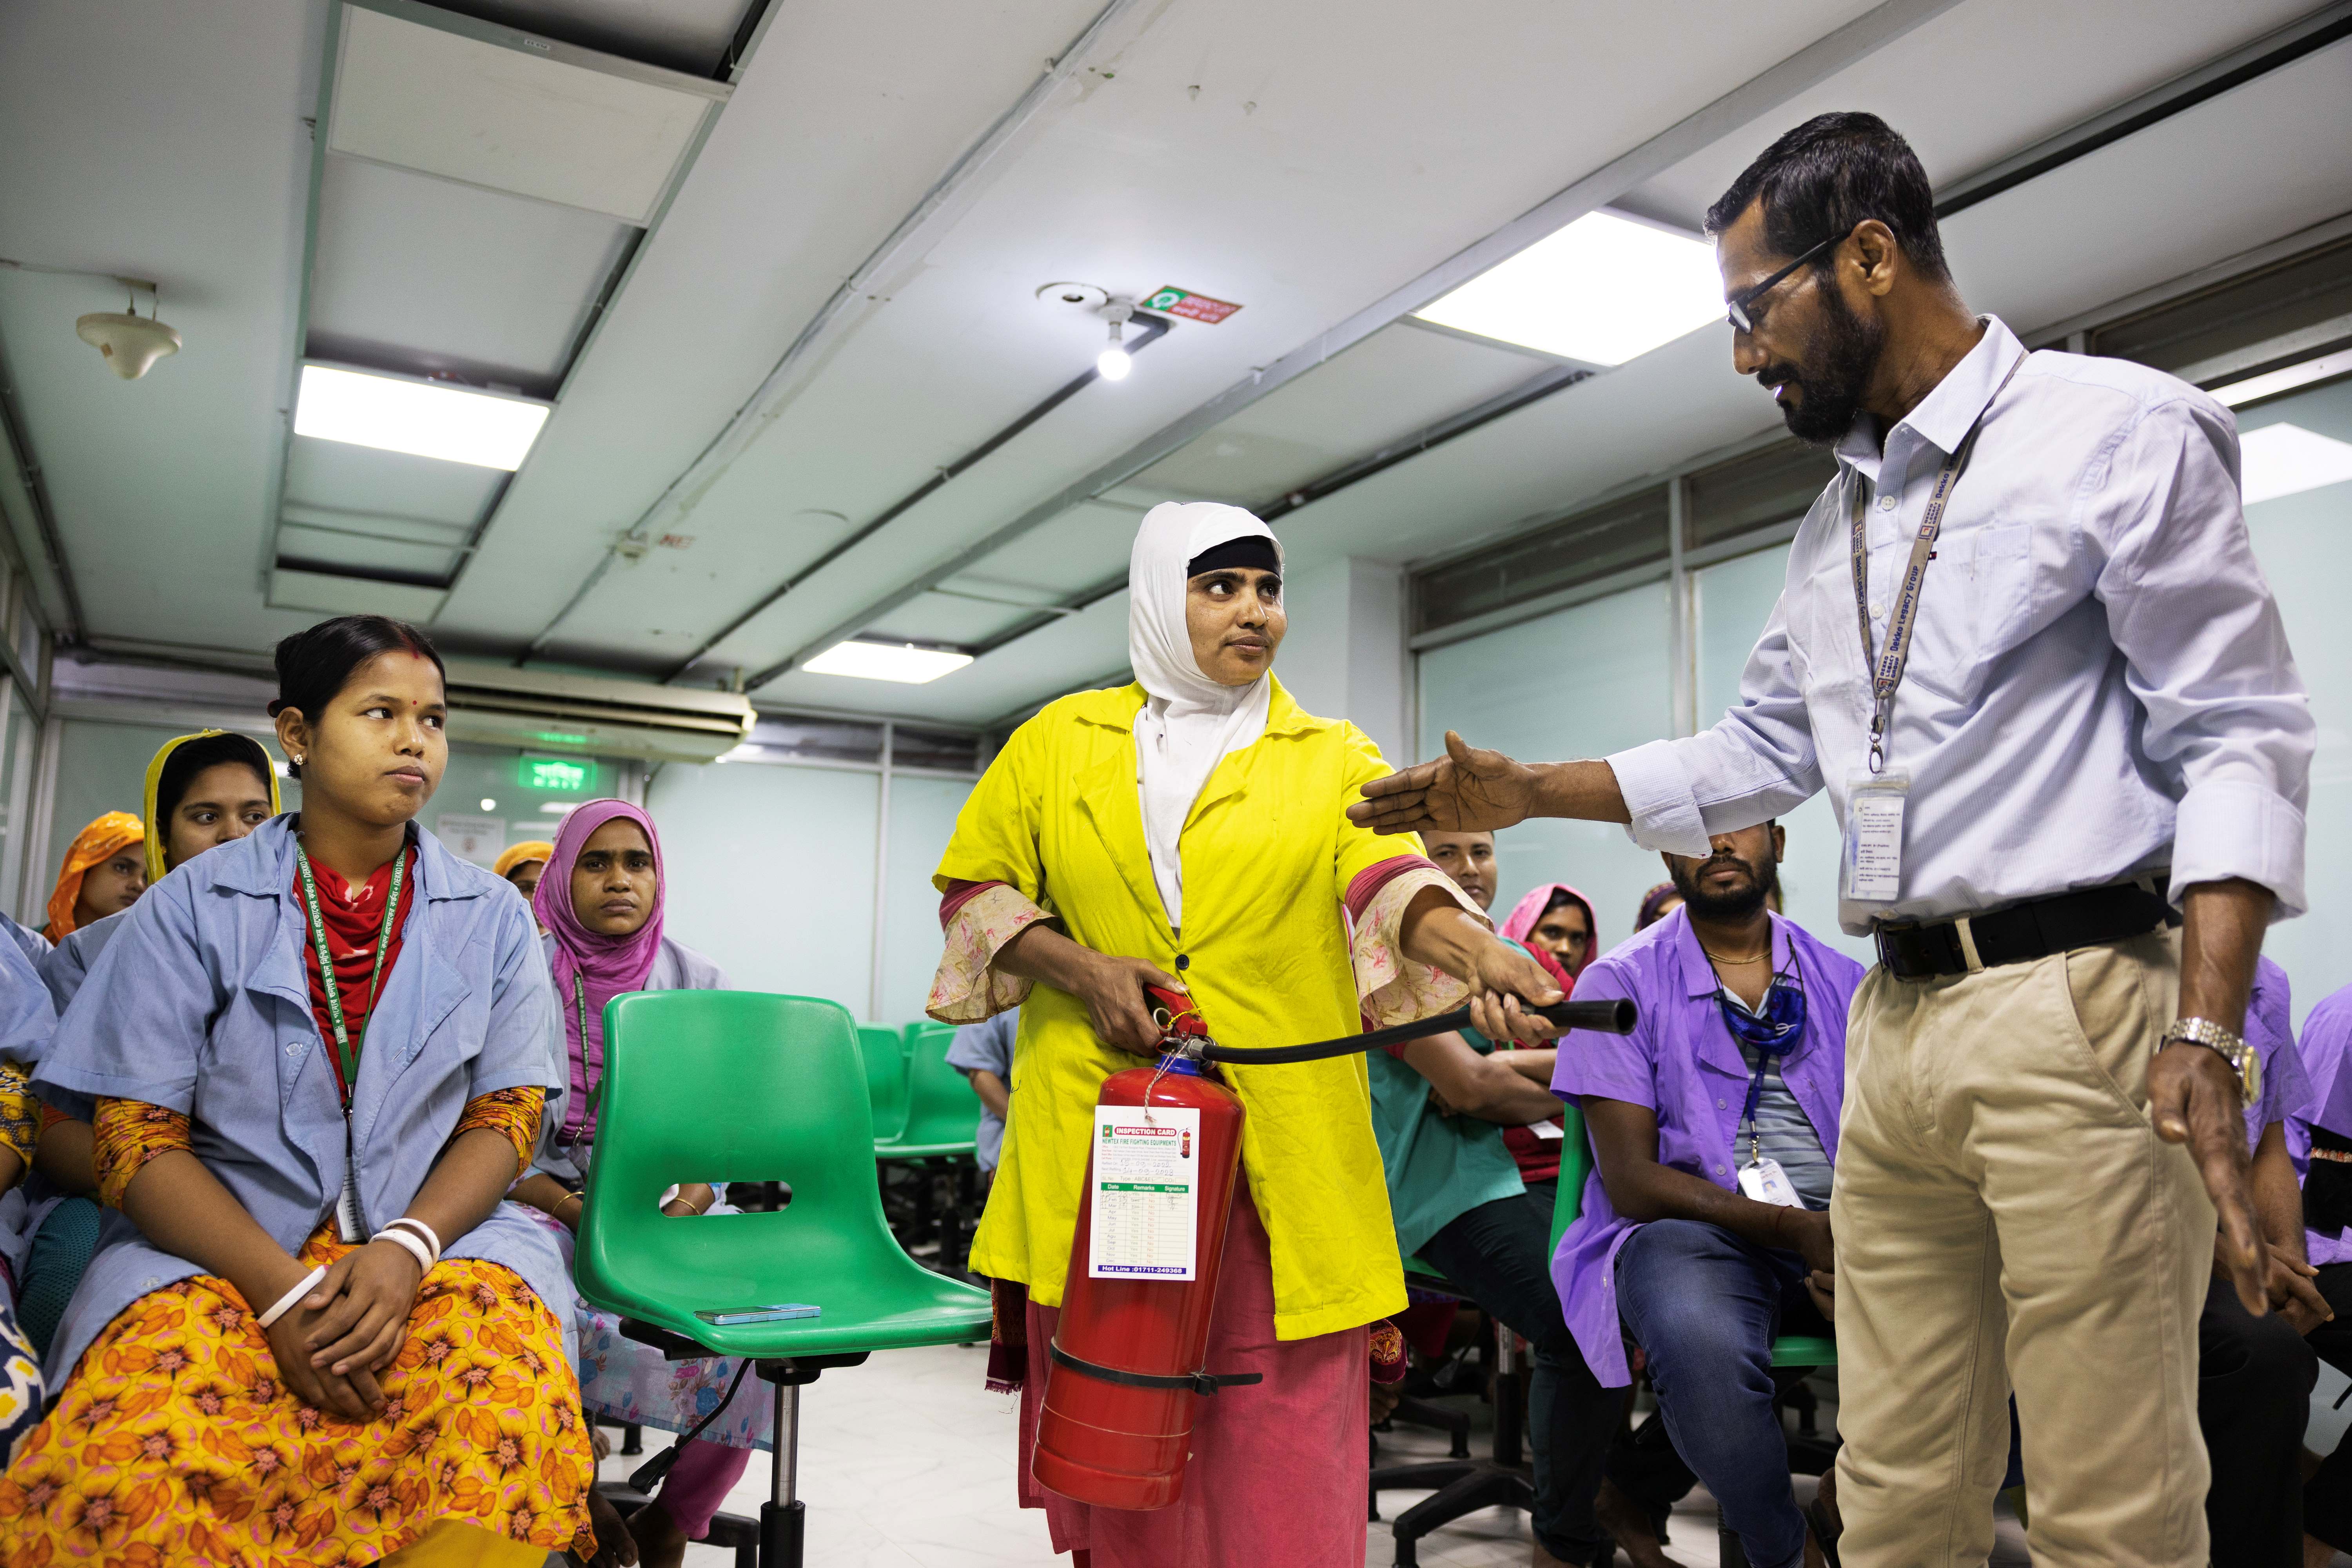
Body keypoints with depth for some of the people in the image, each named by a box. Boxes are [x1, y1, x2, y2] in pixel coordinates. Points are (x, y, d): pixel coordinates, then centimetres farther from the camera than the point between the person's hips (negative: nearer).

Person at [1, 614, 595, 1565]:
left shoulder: (491, 918, 9)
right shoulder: (195, 906, 4)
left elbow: (505, 1117, 4)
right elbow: (137, 1140, -1)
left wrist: (406, 1249, -16)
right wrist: (283, 1291, -16)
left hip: (437, 1235, 0)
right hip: (222, 1241, 0)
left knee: (514, 1430, -34)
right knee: (121, 1469, -32)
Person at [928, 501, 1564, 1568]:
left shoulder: (1334, 759, 10)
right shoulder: (1058, 742, 12)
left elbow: (1386, 878, -7)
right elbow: (972, 888, 13)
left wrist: (1479, 954, -28)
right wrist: (1079, 967, -5)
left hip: (1281, 1157, -1)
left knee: (1282, 1433, -1)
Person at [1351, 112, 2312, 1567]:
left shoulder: (2120, 432, -2)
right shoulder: (1838, 519, 20)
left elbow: (2237, 738, -8)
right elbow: (1763, 750, 23)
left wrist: (2208, 1034, -19)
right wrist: (1527, 791, 17)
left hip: (2077, 1007, -6)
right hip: (1897, 1022, 7)